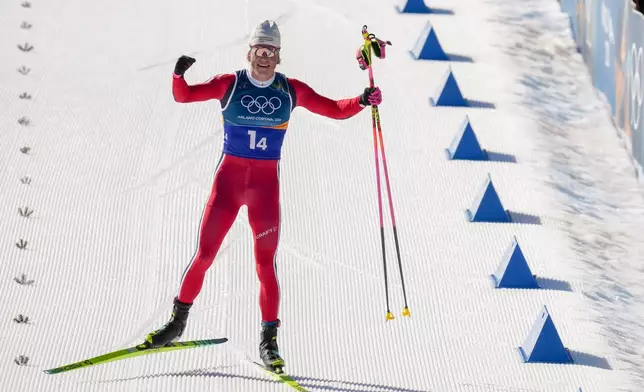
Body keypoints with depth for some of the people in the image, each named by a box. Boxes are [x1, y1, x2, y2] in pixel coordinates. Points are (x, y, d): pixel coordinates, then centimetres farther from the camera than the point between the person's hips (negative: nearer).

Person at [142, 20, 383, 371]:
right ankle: (178, 321, 16)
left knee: (265, 265, -3)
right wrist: (179, 74, -25)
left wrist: (362, 101, -12)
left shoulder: (290, 90, 3)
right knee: (204, 256, -2)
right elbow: (183, 95, -4)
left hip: (266, 184, 1)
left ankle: (269, 339, 6)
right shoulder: (229, 85, 0)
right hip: (228, 179, -1)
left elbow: (335, 110, 6)